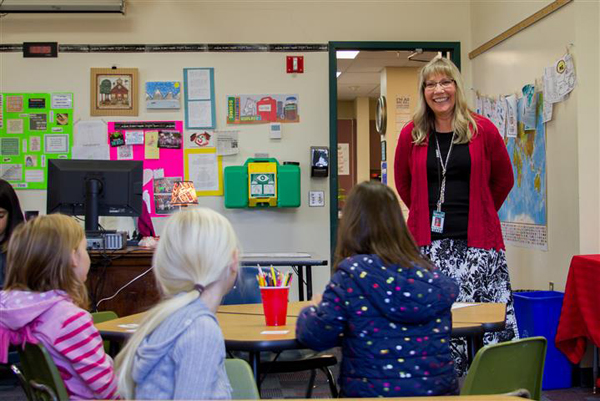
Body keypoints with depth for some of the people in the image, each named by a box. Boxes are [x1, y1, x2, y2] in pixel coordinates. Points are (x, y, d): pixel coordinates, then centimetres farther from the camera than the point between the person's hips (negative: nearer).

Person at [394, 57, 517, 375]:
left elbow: (504, 179, 13)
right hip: (429, 241, 1)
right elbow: (403, 183, 19)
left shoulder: (482, 130, 1)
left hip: (476, 240, -1)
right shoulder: (412, 134, 5)